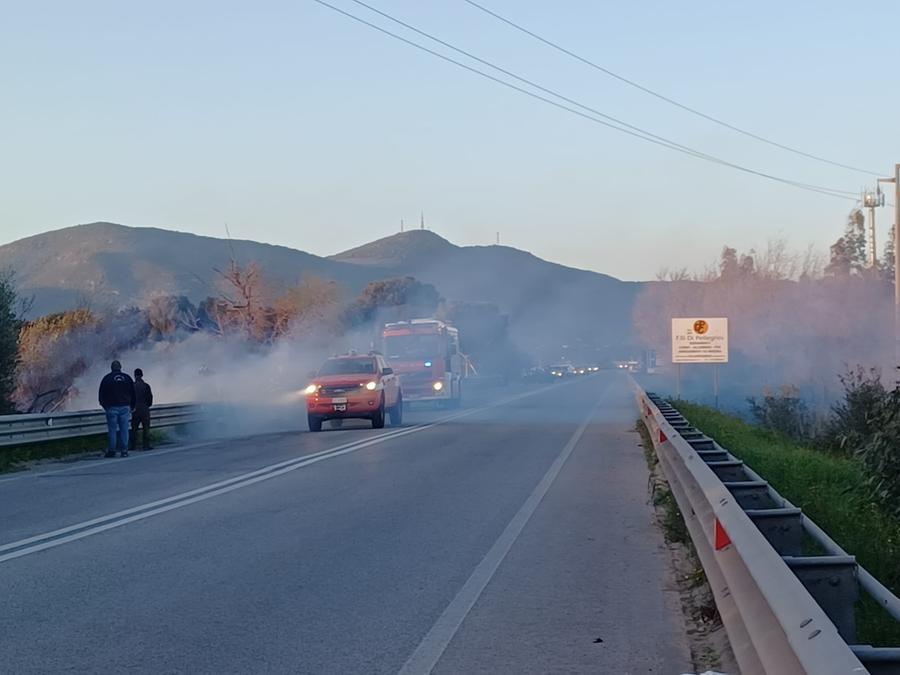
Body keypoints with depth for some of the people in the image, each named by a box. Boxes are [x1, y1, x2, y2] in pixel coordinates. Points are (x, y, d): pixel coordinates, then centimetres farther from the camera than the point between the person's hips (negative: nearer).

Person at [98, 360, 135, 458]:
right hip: (125, 407, 2)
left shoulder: (107, 378, 0)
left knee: (112, 430, 1)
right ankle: (124, 450, 0)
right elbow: (133, 394, 10)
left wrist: (104, 406, 11)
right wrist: (132, 407, 17)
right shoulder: (127, 377, 7)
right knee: (124, 429, 3)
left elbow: (102, 395, 1)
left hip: (112, 407, -2)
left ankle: (111, 450, 0)